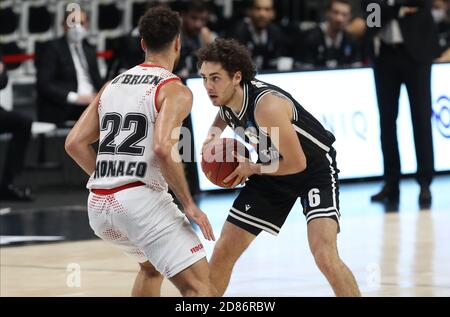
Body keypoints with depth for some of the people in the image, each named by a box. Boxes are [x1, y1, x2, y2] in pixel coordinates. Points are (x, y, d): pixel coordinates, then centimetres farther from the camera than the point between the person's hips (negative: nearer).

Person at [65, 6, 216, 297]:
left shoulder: (112, 85, 17)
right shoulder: (176, 91, -4)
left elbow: (75, 143, 14)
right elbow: (162, 148, -20)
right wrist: (189, 205, -13)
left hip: (99, 207, 8)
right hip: (140, 200, -8)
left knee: (152, 268, 33)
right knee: (200, 286, -8)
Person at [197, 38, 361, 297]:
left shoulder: (267, 105, -35)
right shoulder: (223, 96, -12)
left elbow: (297, 163, -28)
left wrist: (253, 169, -14)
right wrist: (214, 133, -5)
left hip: (315, 167, -7)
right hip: (273, 169, 8)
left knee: (325, 255, -26)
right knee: (223, 252, 6)